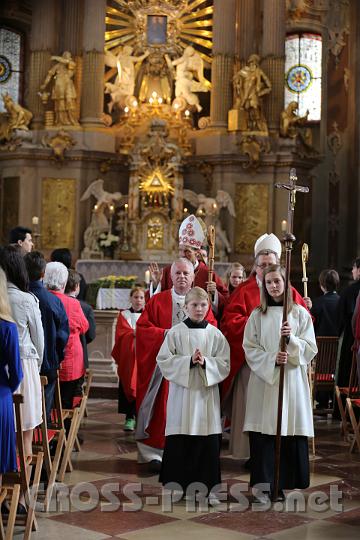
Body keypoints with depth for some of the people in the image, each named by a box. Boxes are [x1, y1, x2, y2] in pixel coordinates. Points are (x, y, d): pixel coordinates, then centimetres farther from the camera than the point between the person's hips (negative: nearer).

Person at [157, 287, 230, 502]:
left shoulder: (215, 334, 4)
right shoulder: (176, 332, 0)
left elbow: (225, 363, 2)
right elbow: (164, 360, -4)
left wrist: (206, 362, -15)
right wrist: (189, 361, -14)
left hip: (207, 392, 1)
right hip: (181, 391, -1)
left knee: (209, 440, 2)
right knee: (178, 440, 1)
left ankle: (208, 484, 14)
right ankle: (176, 483, 14)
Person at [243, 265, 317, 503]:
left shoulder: (300, 313, 5)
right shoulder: (257, 315, 7)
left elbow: (310, 349, 2)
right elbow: (250, 348, 2)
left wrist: (291, 339, -15)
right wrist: (271, 358, -14)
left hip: (292, 379, 0)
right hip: (263, 379, 0)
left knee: (291, 431, -2)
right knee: (264, 431, -3)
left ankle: (283, 483, 8)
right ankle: (264, 483, 5)